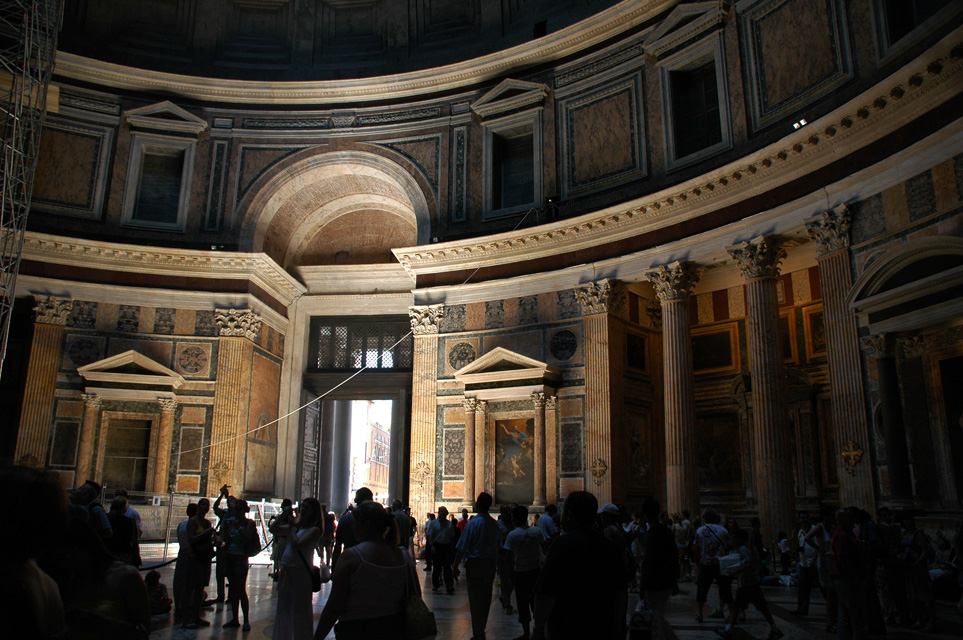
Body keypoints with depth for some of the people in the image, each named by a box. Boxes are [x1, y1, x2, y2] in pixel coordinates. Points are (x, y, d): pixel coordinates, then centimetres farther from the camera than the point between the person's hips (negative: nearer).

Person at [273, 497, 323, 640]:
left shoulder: (314, 530, -12)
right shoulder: (295, 525, 10)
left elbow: (297, 544, -24)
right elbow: (275, 530, 10)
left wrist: (292, 528, -12)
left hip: (301, 572, -8)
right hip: (286, 570, 8)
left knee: (300, 610, 1)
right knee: (284, 608, 19)